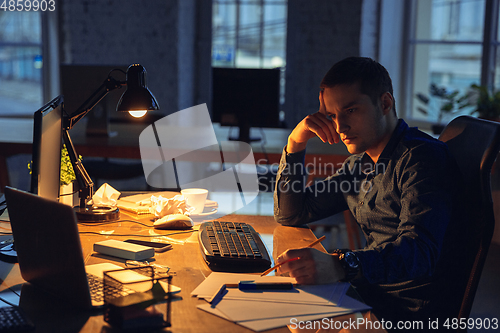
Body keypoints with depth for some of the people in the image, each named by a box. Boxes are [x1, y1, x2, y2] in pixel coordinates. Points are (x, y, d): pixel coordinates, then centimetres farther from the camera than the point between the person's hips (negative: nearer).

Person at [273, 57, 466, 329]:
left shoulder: (422, 156, -13)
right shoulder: (357, 166, 13)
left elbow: (419, 253, -27)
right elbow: (289, 214, 17)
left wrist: (341, 265, -43)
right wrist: (295, 143, 4)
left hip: (414, 311, -7)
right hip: (371, 297, 7)